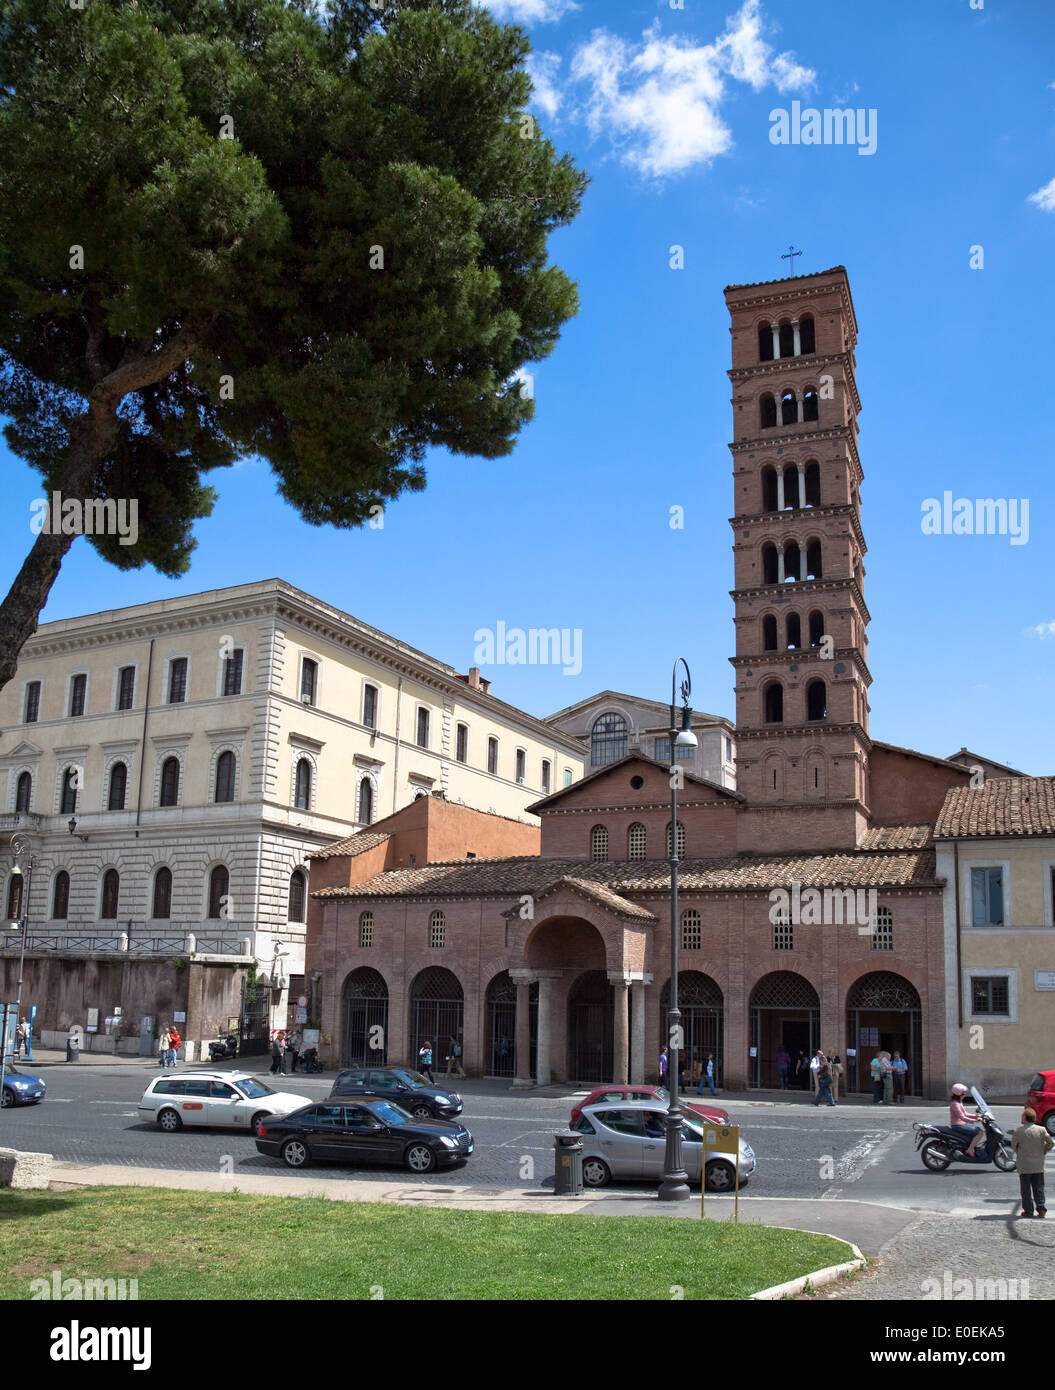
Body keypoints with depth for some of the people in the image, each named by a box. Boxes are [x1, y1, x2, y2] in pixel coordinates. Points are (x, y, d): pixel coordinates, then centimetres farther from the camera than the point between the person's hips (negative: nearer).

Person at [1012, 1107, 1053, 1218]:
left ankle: (1028, 1210, 10)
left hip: (1024, 1166, -3)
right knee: (1039, 1188, 14)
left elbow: (1013, 1145, -5)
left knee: (1026, 1189, 7)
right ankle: (1042, 1209, 11)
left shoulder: (1019, 1131, -13)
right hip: (1039, 1165, 3)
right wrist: (1043, 1151, 11)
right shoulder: (1041, 1130, -7)